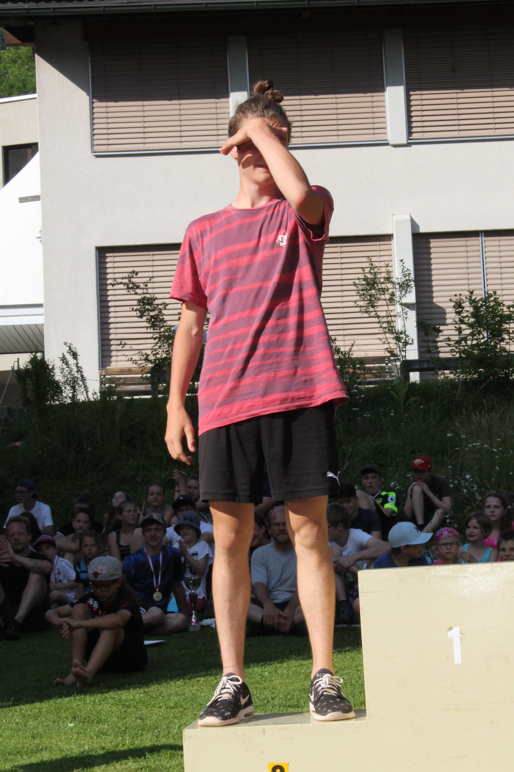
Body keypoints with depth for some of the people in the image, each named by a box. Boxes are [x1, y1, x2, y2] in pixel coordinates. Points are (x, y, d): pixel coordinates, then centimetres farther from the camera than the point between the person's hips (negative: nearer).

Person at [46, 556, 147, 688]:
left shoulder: (127, 599, -17)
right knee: (79, 609, -13)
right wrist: (59, 621, -30)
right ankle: (74, 671, -28)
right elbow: (51, 613, -3)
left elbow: (118, 619, -44)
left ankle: (88, 673, -54)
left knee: (111, 625, -34)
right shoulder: (92, 598, 0)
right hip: (102, 661, 5)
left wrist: (78, 624, -48)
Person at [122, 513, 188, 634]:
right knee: (156, 614, -39)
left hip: (162, 610, 4)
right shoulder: (132, 561, 0)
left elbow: (178, 587, 19)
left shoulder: (172, 555, 11)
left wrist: (185, 615, 18)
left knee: (180, 621, -31)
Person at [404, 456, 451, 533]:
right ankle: (421, 527, -34)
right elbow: (408, 515, -10)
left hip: (436, 520, -1)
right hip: (419, 518, 1)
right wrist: (409, 493, -20)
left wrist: (429, 493, -24)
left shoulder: (441, 482, -7)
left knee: (440, 511, -36)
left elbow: (448, 509, -19)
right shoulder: (412, 486, -3)